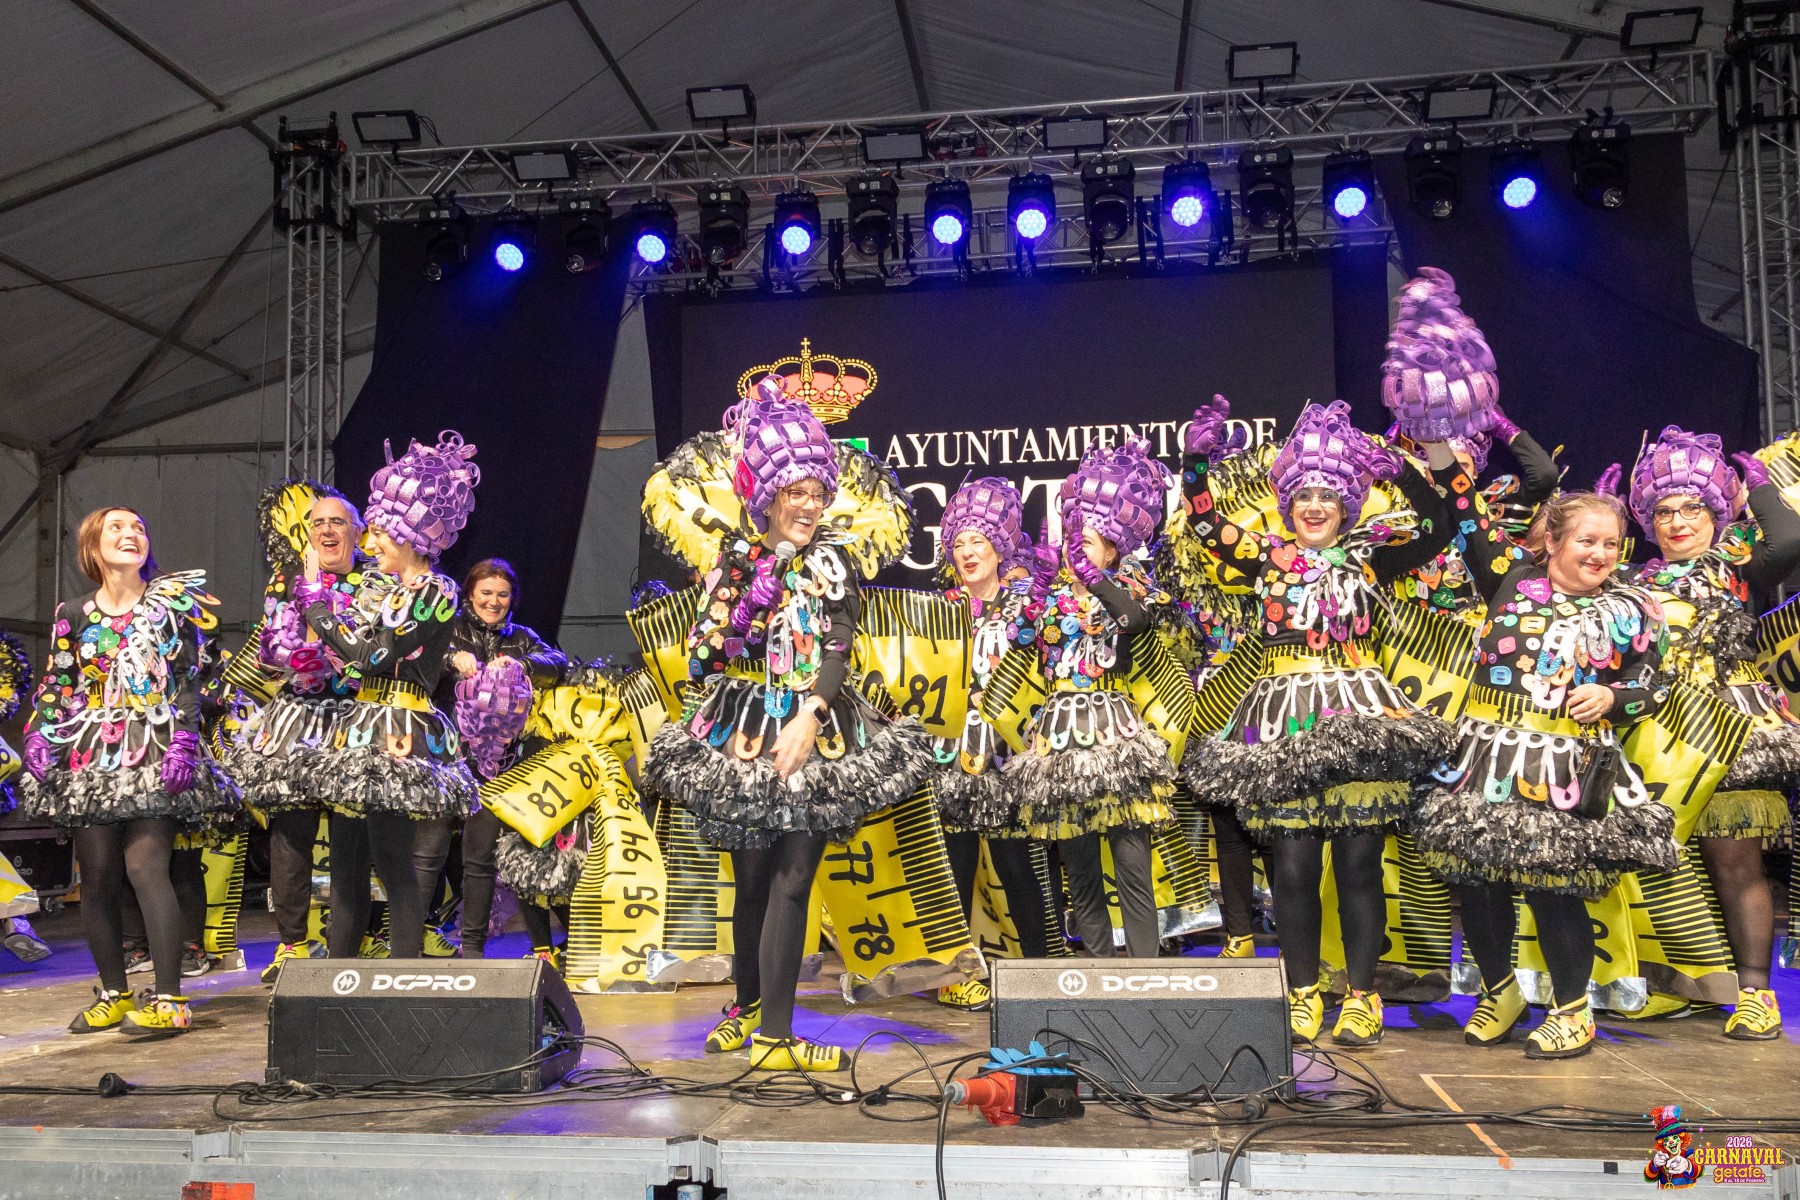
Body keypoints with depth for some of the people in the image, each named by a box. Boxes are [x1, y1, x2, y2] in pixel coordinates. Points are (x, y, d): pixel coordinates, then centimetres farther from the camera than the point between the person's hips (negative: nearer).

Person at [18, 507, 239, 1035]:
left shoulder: (174, 602, 5)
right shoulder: (72, 615, 10)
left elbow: (189, 682, 0)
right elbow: (54, 692, 11)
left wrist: (183, 745, -10)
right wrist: (38, 752, 0)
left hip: (154, 754, -3)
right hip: (90, 758, 3)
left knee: (145, 865, -14)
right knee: (97, 876, 2)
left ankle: (170, 999, -12)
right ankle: (114, 994, 16)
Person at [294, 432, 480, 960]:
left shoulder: (435, 594, -10)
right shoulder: (378, 584, 15)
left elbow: (369, 656, -16)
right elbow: (344, 655, 16)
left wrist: (317, 599, -6)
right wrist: (318, 590, 9)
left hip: (397, 736, -8)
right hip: (359, 729, 8)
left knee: (391, 860, -7)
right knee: (345, 861, 10)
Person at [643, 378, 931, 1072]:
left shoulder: (831, 555, 3)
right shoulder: (736, 558, 3)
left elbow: (838, 645, -8)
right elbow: (703, 649, 0)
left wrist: (809, 717, -23)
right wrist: (752, 583, -10)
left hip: (814, 734, -1)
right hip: (745, 730, 1)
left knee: (791, 880, -5)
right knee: (752, 879, 9)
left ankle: (772, 1034, -1)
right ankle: (750, 1003, 30)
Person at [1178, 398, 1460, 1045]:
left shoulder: (1368, 555, 10)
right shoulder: (1267, 558, 12)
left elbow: (1439, 527, 1)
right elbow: (1201, 521, 8)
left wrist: (1422, 464, -9)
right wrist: (1198, 457, -3)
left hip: (1359, 720, -1)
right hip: (1283, 722, 1)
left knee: (1358, 864, -2)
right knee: (1294, 866, 0)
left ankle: (1360, 996, 10)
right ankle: (1302, 994, 13)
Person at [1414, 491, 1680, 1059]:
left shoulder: (1630, 611, 6)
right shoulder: (1513, 583, 6)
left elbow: (1651, 690, 10)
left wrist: (1612, 697, -6)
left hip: (1565, 771, -2)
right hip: (1485, 756, 2)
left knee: (1553, 884, -5)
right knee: (1475, 876, 4)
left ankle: (1573, 1011, 14)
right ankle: (1500, 991, 26)